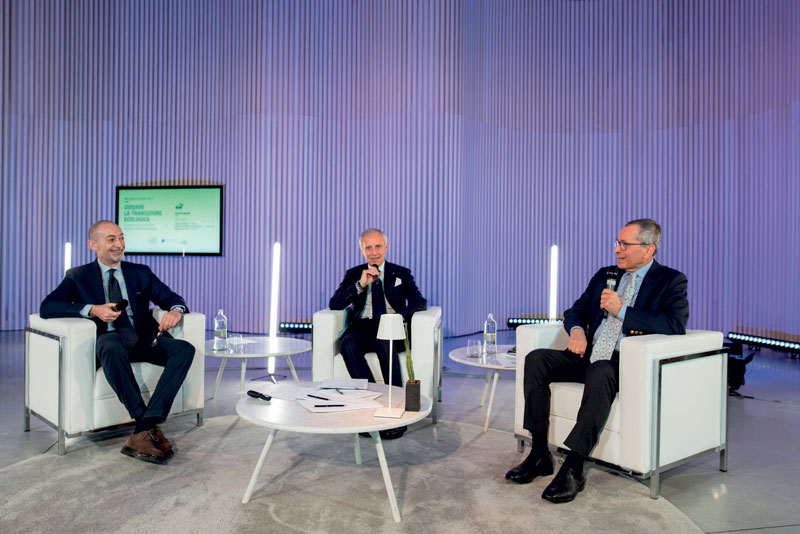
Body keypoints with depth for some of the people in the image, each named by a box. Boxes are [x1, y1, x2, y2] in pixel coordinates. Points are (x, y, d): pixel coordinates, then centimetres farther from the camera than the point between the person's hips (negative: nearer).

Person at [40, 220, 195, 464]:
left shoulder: (141, 273, 20)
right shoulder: (78, 276, 13)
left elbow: (171, 297, 10)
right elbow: (47, 307, -1)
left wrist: (175, 310, -16)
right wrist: (92, 310, -18)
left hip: (143, 337, 3)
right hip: (109, 338, -3)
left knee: (185, 349, -27)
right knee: (112, 347, -40)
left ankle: (142, 432, -32)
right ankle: (151, 427, -32)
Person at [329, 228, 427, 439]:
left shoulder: (402, 274, 15)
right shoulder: (353, 274, 17)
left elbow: (420, 302, 0)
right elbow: (334, 304, 3)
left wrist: (400, 317, -21)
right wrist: (360, 285, -10)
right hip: (361, 328, 2)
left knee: (384, 341, -38)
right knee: (347, 343, -33)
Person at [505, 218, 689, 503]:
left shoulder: (671, 281, 3)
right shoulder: (604, 275, 19)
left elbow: (676, 325, -14)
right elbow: (575, 311, 21)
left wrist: (621, 310, -16)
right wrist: (577, 330, -4)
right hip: (590, 354, 6)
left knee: (600, 373, -39)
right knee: (536, 359, -16)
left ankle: (573, 468, -32)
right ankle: (540, 453, -13)